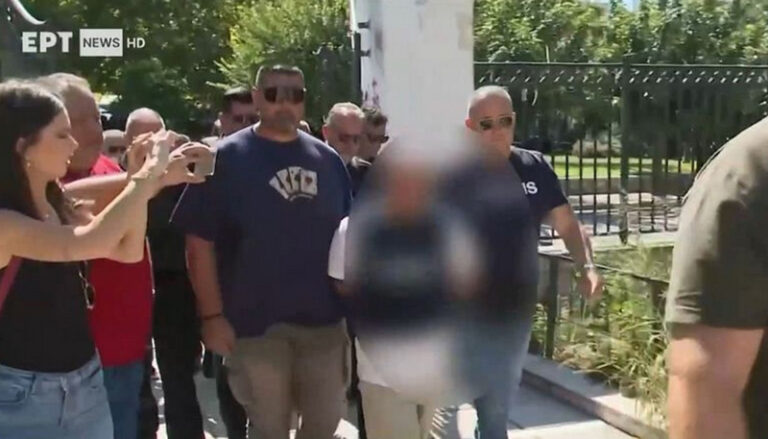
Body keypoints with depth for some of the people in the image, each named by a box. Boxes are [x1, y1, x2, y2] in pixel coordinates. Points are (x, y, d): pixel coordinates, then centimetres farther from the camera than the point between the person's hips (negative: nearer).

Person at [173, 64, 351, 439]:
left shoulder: (327, 159, 7)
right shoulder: (226, 158, -6)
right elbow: (200, 243, -9)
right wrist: (212, 315, -13)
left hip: (324, 320, 4)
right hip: (256, 325, -4)